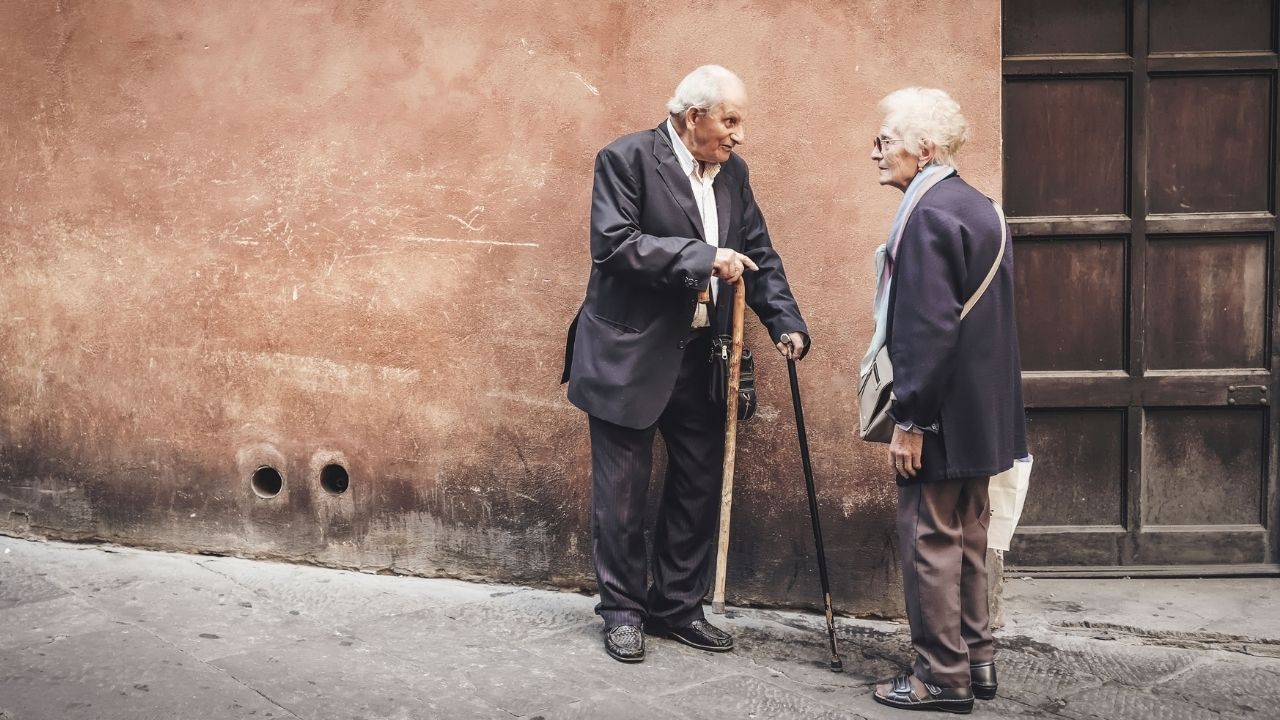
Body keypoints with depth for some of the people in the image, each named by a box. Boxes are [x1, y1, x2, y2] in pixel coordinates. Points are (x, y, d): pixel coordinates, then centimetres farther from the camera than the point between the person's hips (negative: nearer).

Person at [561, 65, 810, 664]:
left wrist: (786, 323, -3)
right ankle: (622, 610, 19)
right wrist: (704, 257, -25)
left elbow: (759, 255, 11)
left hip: (701, 358, 6)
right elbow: (614, 243, -21)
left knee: (699, 487, 11)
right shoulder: (626, 159, -10)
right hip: (630, 355, -6)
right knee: (623, 491, 4)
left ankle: (678, 606, 26)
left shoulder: (732, 172, 9)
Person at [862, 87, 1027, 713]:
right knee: (967, 538, 17)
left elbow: (929, 329, -23)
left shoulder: (929, 216, -18)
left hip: (942, 416, -9)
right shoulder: (980, 209, 12)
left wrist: (909, 420, -19)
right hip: (982, 414, 10)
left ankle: (942, 678, 8)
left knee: (930, 541, 0)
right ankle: (976, 658, 27)